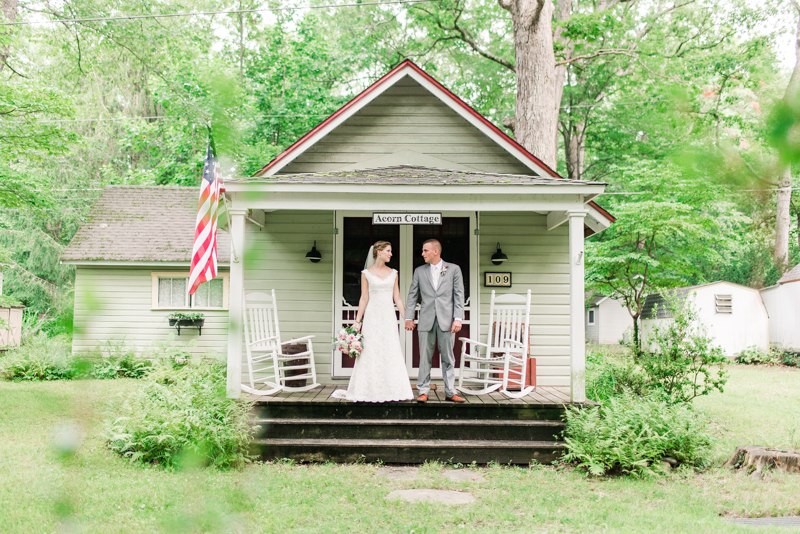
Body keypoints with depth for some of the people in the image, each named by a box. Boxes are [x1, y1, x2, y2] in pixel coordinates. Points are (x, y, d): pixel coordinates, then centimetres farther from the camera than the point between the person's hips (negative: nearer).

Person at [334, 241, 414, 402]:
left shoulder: (393, 273, 10)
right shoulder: (367, 273, 2)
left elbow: (397, 298, 10)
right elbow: (364, 298, 1)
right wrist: (357, 321, -3)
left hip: (389, 316, 3)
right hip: (372, 316, -2)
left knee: (391, 352, -1)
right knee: (371, 353, -2)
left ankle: (392, 391, 5)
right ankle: (369, 391, 5)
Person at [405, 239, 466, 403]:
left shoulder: (453, 269, 5)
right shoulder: (419, 271, 10)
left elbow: (459, 295, 1)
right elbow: (412, 296, 11)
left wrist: (458, 319, -7)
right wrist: (408, 317, 3)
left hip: (446, 321, -1)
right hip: (426, 321, 1)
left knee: (448, 358, 4)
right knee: (425, 357, 2)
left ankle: (450, 392, 12)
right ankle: (423, 391, 8)